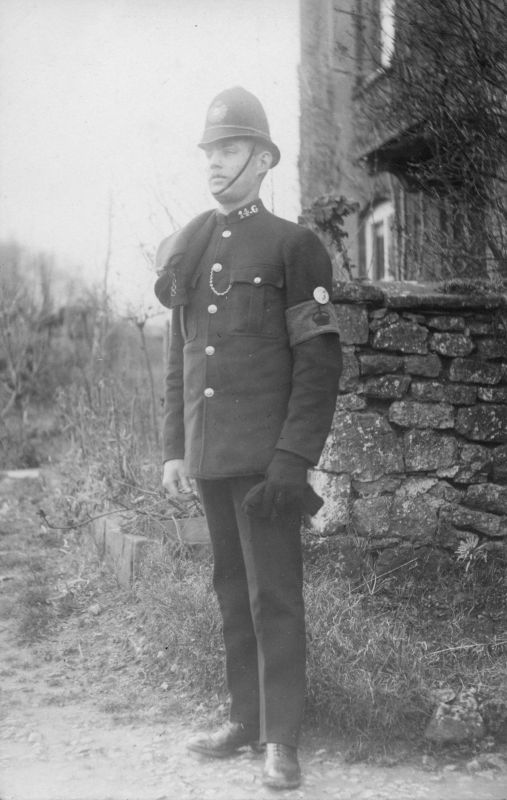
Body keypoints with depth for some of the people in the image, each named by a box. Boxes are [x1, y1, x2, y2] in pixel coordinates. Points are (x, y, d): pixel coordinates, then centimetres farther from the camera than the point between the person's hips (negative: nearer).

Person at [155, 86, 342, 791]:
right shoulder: (187, 253, 14)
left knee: (273, 594, -2)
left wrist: (293, 459, -16)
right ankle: (246, 720, 25)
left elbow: (320, 363, -9)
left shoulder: (293, 246, -4)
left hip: (266, 455, -6)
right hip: (209, 456, 6)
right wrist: (174, 448, 11)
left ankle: (282, 740, 8)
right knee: (232, 592, 13)